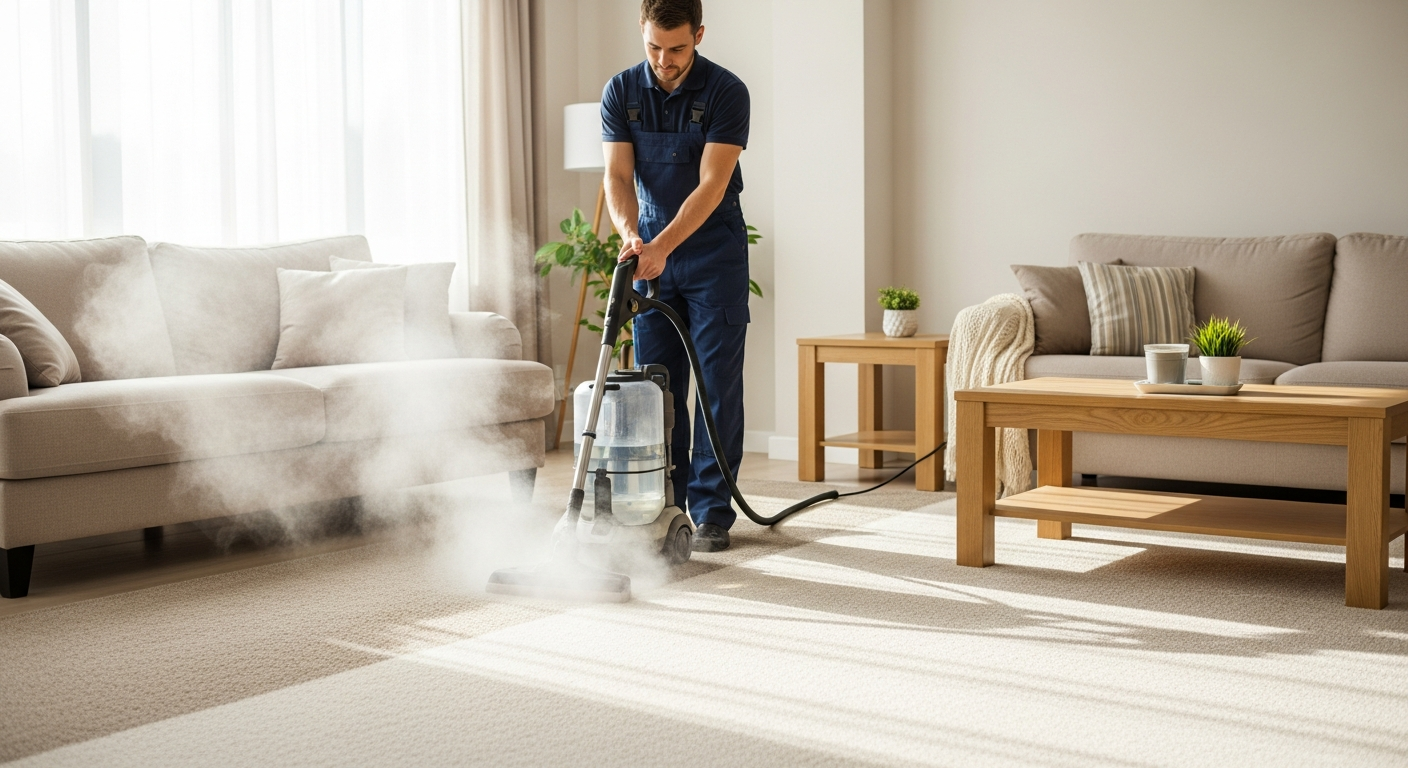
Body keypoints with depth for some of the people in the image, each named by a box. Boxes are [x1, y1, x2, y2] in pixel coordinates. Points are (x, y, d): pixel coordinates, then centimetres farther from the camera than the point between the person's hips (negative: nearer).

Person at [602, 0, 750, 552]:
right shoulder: (621, 92, -3)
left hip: (714, 253, -3)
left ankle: (712, 511, 1)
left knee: (718, 382, -4)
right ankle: (666, 504, 12)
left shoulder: (726, 92, -14)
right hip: (651, 251, 3)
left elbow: (711, 185, -21)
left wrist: (662, 247, -31)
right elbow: (618, 176, -9)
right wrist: (630, 235, -28)